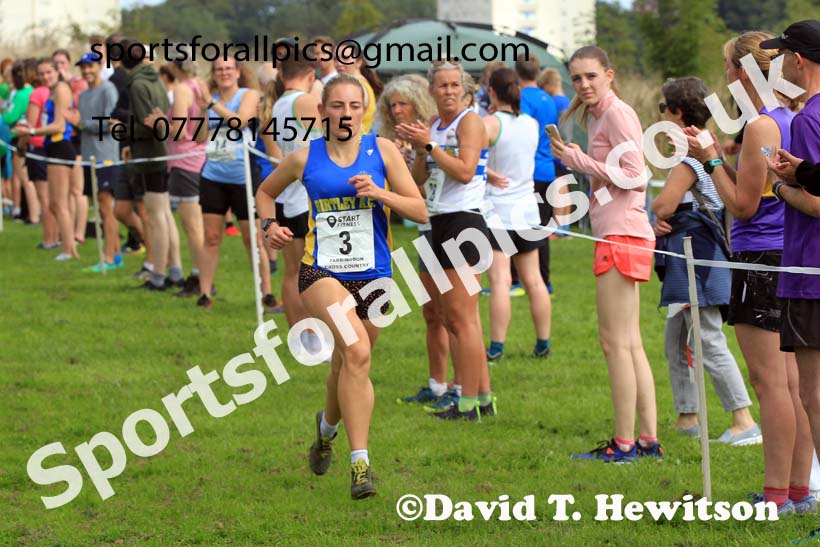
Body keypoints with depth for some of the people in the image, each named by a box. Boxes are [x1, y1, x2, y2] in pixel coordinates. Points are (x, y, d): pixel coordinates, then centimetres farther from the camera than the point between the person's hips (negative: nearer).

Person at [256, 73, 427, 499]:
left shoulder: (382, 151, 1)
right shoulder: (304, 158, 2)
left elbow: (420, 211, 0)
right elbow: (265, 193, 21)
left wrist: (379, 193, -16)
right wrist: (271, 225, 2)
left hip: (372, 276, 2)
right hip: (321, 272, -2)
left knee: (348, 368, 13)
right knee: (356, 350, -27)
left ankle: (328, 425, 47)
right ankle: (359, 461, -26)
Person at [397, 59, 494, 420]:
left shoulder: (469, 121, -8)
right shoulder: (433, 126, 15)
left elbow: (465, 172, -19)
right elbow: (418, 180, 11)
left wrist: (429, 144, -18)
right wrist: (418, 149, -5)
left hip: (463, 221, -9)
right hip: (440, 224, 9)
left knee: (462, 317, -10)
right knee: (452, 319, 11)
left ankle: (469, 403, -9)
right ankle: (483, 397, 17)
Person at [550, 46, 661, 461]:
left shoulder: (617, 113, -10)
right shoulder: (600, 115, 18)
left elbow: (632, 173, -17)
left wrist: (577, 159, -11)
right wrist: (573, 159, 10)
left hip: (621, 236, -10)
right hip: (617, 235, 10)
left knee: (615, 341, -8)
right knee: (630, 343, 12)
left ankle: (624, 443, -5)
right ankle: (648, 439, 15)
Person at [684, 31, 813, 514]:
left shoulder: (762, 126, -15)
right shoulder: (793, 119, 12)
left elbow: (743, 204, -15)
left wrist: (713, 160, -6)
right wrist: (720, 159, 16)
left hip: (761, 257, -9)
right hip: (788, 256, 9)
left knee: (769, 379, -6)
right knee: (790, 380, 11)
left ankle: (778, 494, -4)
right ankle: (799, 488, 15)